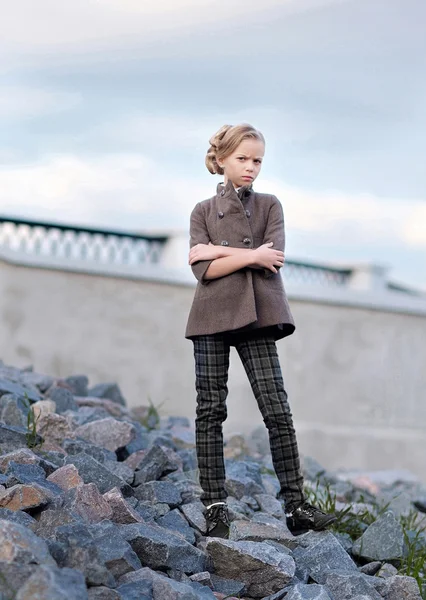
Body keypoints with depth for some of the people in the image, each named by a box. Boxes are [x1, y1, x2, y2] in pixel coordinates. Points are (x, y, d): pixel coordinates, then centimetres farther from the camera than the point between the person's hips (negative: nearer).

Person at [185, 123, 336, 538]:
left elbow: (272, 260, -6)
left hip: (256, 317, 0)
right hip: (212, 316, 0)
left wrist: (219, 251, -7)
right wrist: (250, 256, -11)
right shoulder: (203, 211, 10)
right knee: (211, 411, 2)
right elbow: (202, 269, -5)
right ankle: (214, 506, 9)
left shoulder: (270, 206, 11)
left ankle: (295, 505, 0)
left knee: (277, 409, -5)